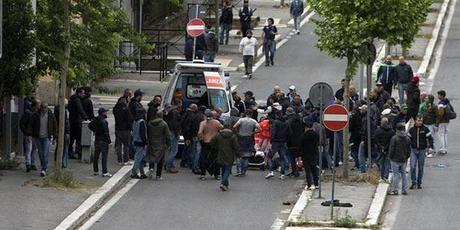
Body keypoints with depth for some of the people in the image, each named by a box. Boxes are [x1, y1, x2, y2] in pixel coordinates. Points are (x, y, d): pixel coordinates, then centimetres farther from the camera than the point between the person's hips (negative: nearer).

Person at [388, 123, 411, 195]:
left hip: (395, 159, -5)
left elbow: (391, 149, -11)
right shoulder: (407, 139, 4)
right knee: (403, 174, 12)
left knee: (396, 174, -2)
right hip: (403, 160, 5)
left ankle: (395, 190, -2)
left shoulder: (394, 138, -13)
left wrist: (390, 157, 2)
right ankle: (404, 190, 12)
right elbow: (409, 150, 10)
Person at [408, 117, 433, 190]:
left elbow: (430, 139, -1)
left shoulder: (425, 129, -2)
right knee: (412, 167, -11)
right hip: (413, 150, 1)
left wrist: (430, 147, -15)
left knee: (421, 168, 5)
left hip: (422, 151, -1)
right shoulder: (412, 130, 3)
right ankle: (413, 183, -3)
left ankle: (419, 183, 16)